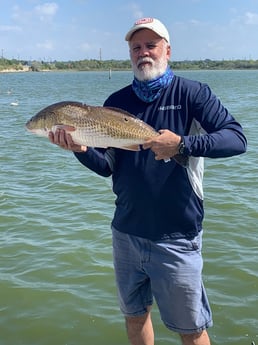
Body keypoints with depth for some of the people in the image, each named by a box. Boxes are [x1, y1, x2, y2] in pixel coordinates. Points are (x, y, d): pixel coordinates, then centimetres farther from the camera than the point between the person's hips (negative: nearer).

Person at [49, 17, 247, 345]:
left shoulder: (191, 93, -6)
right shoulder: (116, 102, 5)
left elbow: (237, 139, -15)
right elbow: (107, 166, 5)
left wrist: (183, 144, -27)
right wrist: (82, 149, -16)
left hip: (175, 239, -4)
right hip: (126, 233, 4)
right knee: (134, 316, 20)